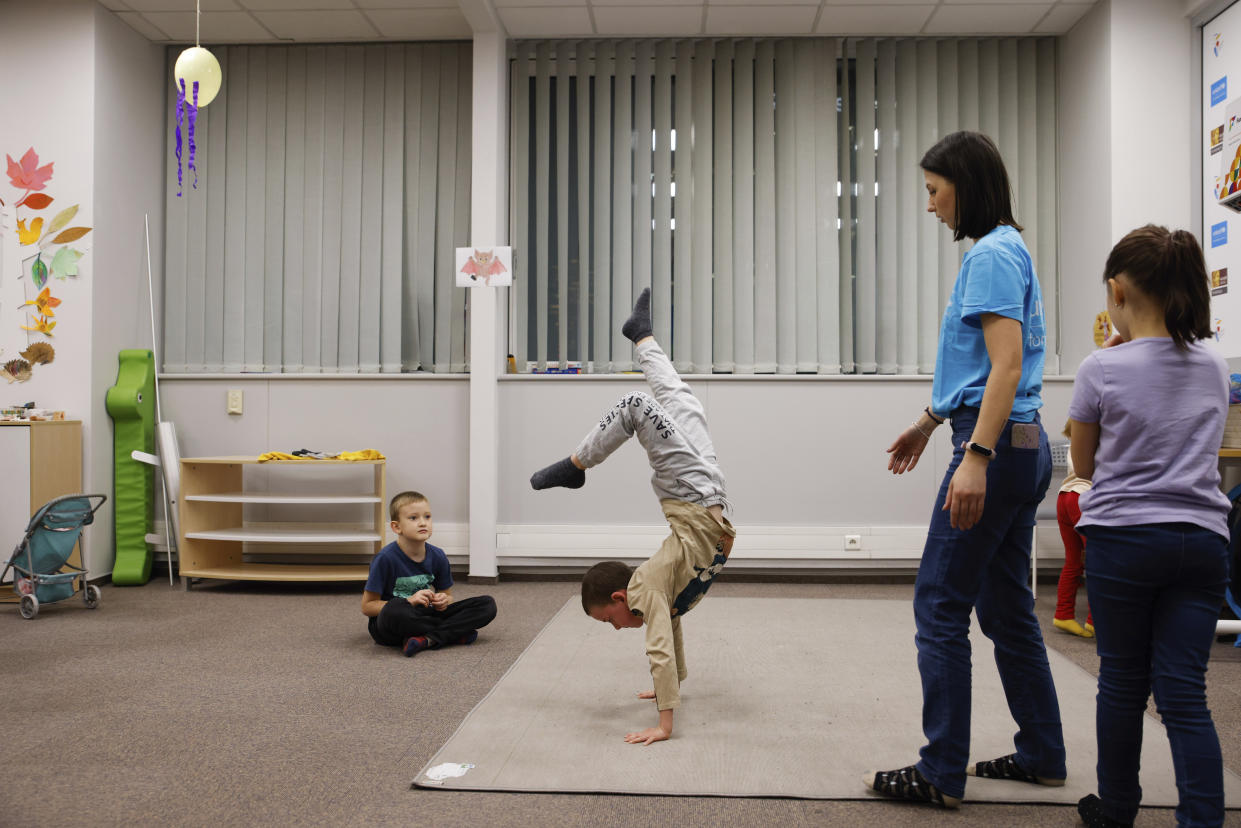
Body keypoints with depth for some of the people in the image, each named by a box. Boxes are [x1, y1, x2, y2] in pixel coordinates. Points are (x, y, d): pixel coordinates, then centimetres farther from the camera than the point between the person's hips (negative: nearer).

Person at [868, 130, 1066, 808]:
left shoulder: (991, 255, -12)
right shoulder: (1004, 251, 19)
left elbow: (1007, 365, -23)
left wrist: (976, 457, -28)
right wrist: (927, 422, 32)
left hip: (996, 449, -10)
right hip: (1024, 448, 10)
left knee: (940, 604, -4)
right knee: (1007, 607, 15)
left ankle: (941, 775, 4)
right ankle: (1041, 756, 26)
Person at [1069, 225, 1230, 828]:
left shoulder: (1102, 371, -8)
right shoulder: (1215, 369, 6)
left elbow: (1084, 465, 4)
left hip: (1124, 537, -3)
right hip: (1203, 540, 4)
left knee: (1123, 684, 10)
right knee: (1184, 694, 4)